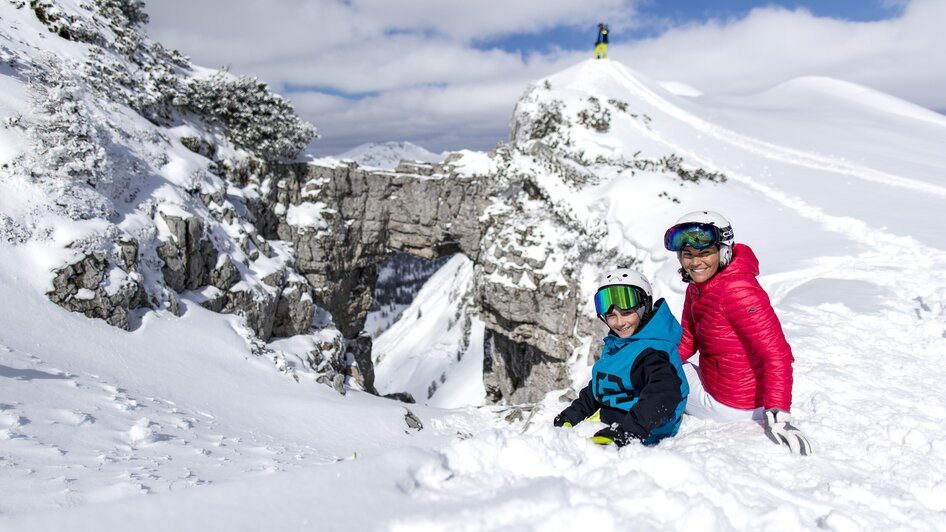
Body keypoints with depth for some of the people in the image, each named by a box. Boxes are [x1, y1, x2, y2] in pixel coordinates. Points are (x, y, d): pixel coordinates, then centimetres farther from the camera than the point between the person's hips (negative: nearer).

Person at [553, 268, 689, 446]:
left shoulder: (653, 352, -20)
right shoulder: (614, 345, 11)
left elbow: (664, 395, -37)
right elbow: (597, 388, 24)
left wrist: (627, 432, -45)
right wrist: (571, 416, 17)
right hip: (606, 422, 10)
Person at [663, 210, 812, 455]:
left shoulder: (738, 292, -27)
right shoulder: (697, 288, 2)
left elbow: (777, 355, -30)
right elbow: (687, 340, 11)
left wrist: (777, 415, -35)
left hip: (728, 406, -9)